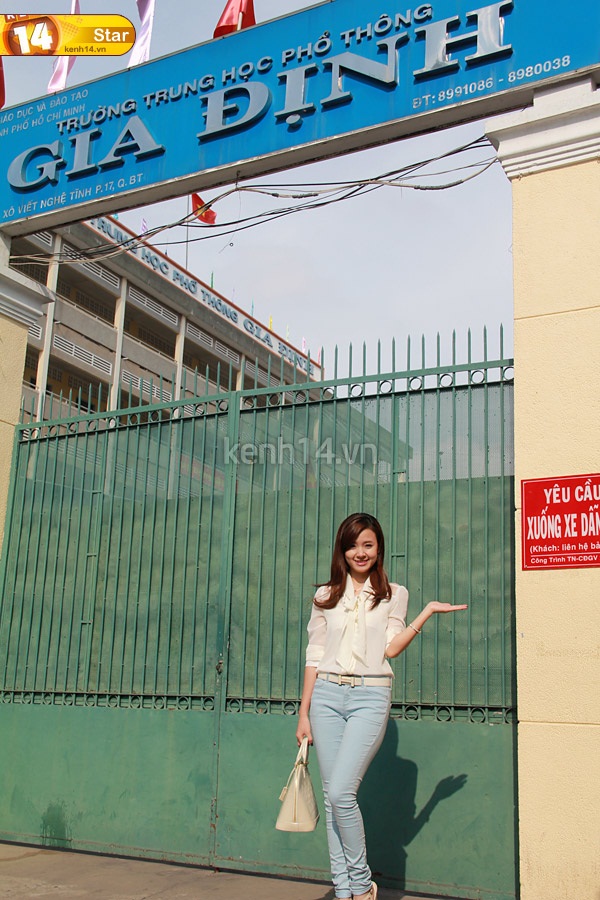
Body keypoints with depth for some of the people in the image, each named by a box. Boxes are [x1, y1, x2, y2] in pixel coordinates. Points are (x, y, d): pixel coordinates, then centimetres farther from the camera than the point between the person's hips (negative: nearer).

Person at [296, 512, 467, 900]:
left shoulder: (393, 594, 8)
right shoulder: (326, 596, 11)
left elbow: (391, 648, -3)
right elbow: (314, 657, 10)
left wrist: (428, 612, -10)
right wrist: (304, 714, 8)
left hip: (369, 697, -3)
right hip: (327, 695, 3)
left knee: (341, 792, -13)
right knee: (332, 796, 4)